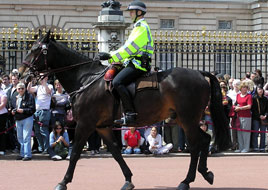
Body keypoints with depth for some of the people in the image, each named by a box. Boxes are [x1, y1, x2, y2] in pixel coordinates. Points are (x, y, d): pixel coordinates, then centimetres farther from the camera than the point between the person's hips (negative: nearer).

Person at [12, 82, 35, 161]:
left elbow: (32, 109, -13)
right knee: (20, 138, 12)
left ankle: (27, 155, -5)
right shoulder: (17, 98, 14)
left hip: (27, 119, -8)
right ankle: (22, 154, 21)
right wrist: (13, 111, 9)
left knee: (26, 138, -9)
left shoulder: (29, 97, -9)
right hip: (18, 120, 8)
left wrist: (23, 110, -21)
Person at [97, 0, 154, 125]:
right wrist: (110, 57, 16)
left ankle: (130, 114, -31)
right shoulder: (138, 27, 25)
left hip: (138, 64, -11)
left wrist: (110, 56, -16)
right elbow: (128, 48, 25)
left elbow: (129, 48, -17)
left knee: (117, 82, -26)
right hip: (134, 63, 11)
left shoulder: (142, 27, -9)